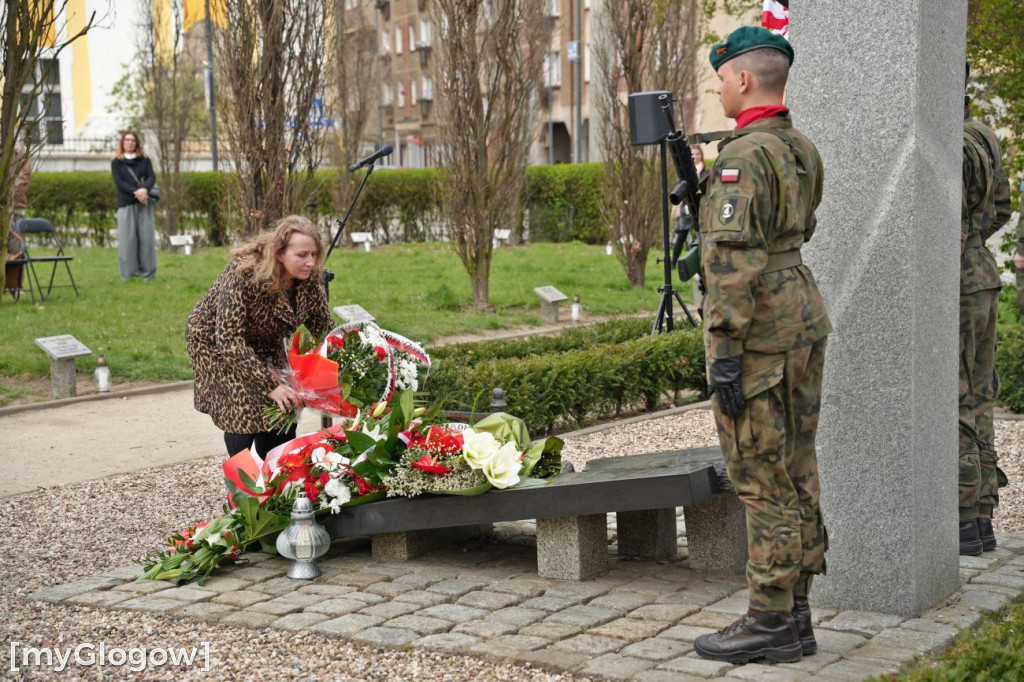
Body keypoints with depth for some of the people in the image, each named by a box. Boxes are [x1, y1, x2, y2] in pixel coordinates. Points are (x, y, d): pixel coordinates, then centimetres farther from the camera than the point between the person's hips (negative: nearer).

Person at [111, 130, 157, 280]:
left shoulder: (145, 160, 15)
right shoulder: (116, 163, 11)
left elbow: (152, 177, 2)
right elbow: (119, 182, -3)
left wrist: (145, 189, -20)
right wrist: (135, 192, -18)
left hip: (144, 203, 1)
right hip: (126, 204, -1)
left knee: (146, 237, -3)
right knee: (127, 238, -6)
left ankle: (147, 272, 1)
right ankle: (129, 273, -4)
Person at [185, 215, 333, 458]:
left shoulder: (310, 278, -19)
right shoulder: (243, 274, -36)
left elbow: (323, 329, -8)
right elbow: (229, 339, -39)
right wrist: (270, 385, -43)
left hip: (265, 346, 5)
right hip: (216, 344, -5)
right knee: (244, 414, -17)